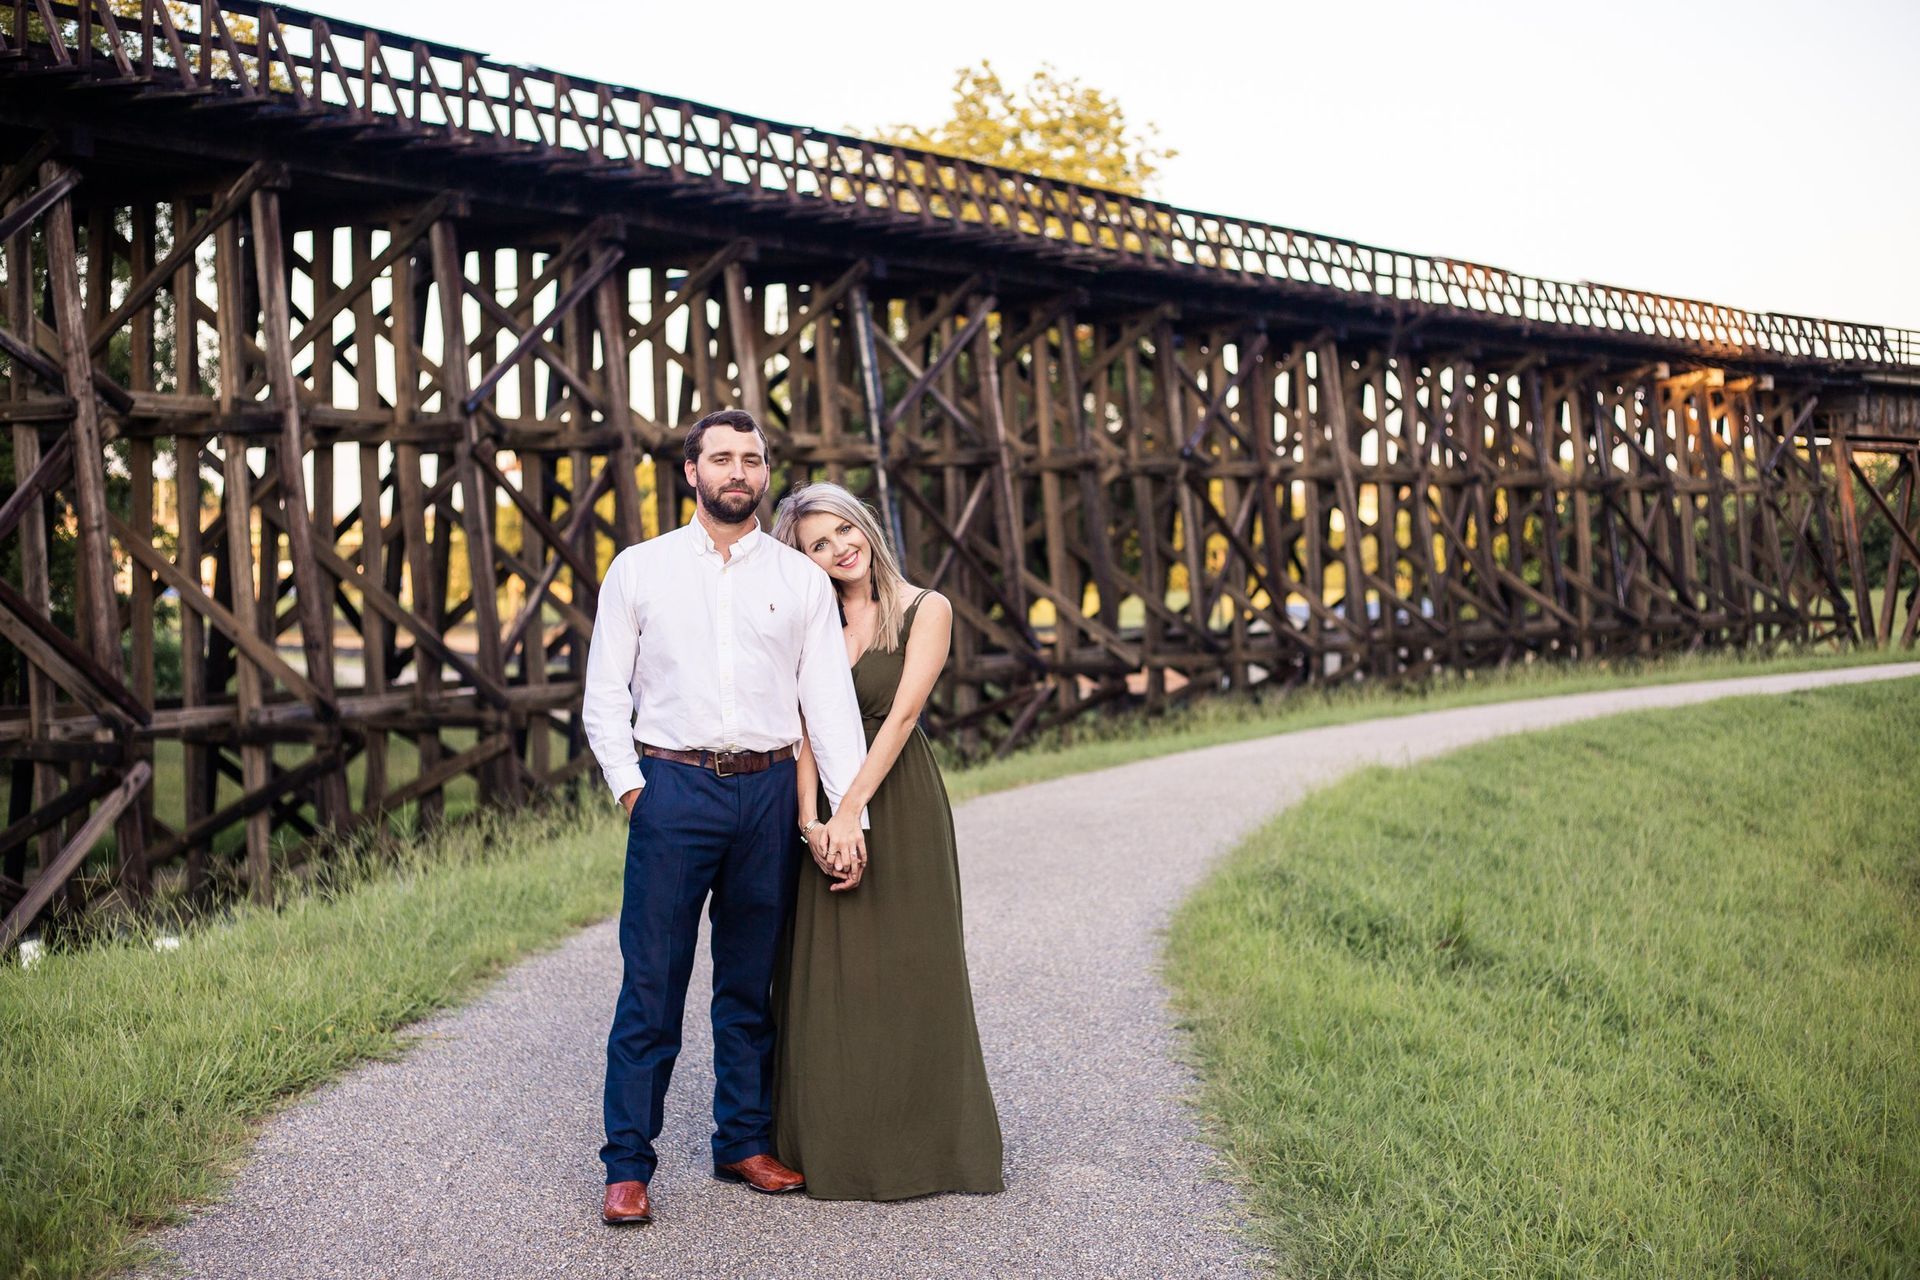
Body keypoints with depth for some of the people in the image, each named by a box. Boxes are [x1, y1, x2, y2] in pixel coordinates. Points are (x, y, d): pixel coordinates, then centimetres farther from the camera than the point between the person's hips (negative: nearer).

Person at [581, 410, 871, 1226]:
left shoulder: (800, 579, 9)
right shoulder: (639, 570, 7)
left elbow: (829, 699, 4)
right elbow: (604, 695, 7)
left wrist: (848, 811, -4)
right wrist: (630, 789, -5)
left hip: (768, 792, 2)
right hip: (673, 789, -2)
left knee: (752, 982, 10)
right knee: (651, 984, -3)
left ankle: (744, 1143, 23)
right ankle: (628, 1166, 3)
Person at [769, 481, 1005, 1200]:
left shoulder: (925, 610, -2)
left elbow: (902, 714, -13)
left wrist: (850, 811, -21)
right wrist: (812, 819, -15)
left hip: (902, 804, -3)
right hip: (827, 808, 3)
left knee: (909, 973, 1)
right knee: (829, 977, 4)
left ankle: (918, 1143, 12)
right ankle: (837, 1149, 14)